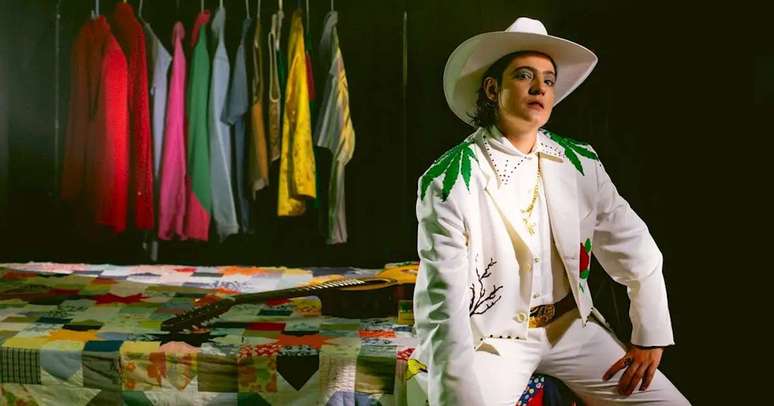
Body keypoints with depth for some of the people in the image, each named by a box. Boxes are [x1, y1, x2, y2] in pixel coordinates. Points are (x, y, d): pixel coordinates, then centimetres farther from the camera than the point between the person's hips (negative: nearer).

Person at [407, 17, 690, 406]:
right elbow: (443, 305, -21)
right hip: (490, 337, -5)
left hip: (571, 326, 5)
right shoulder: (449, 183, -18)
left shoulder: (581, 165, -3)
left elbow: (637, 251, 6)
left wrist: (650, 337, 4)